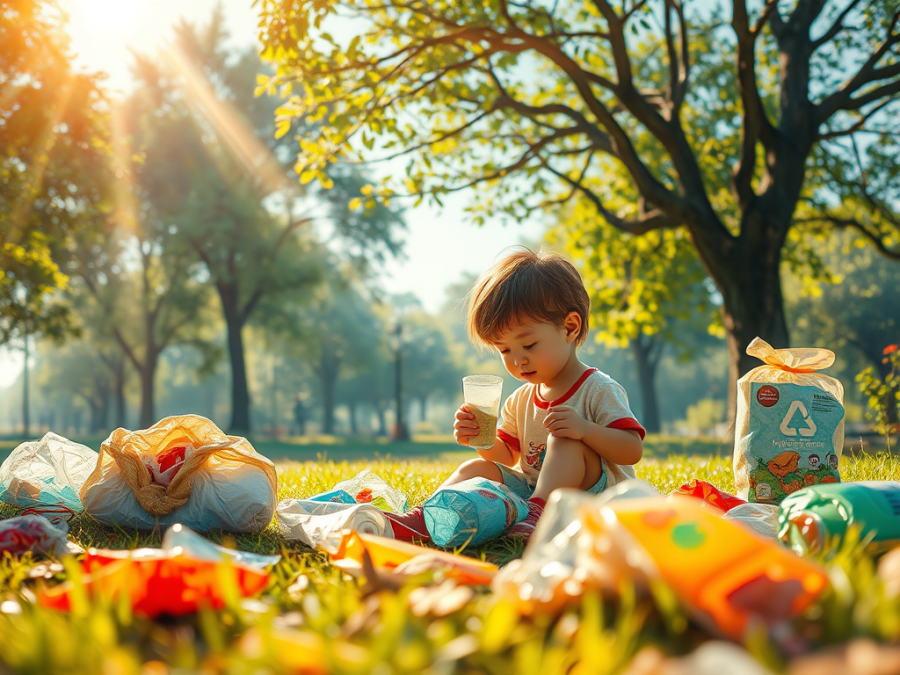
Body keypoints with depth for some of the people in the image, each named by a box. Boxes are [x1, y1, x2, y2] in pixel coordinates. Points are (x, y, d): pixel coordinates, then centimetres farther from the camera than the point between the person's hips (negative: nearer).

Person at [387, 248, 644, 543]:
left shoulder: (598, 390, -10)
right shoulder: (520, 401, 12)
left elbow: (633, 450, -17)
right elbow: (508, 456, 17)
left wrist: (584, 429, -34)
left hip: (595, 494, -7)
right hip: (531, 489, 7)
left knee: (566, 439, -30)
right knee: (476, 469, -6)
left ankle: (537, 512, -47)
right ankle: (421, 520, -20)